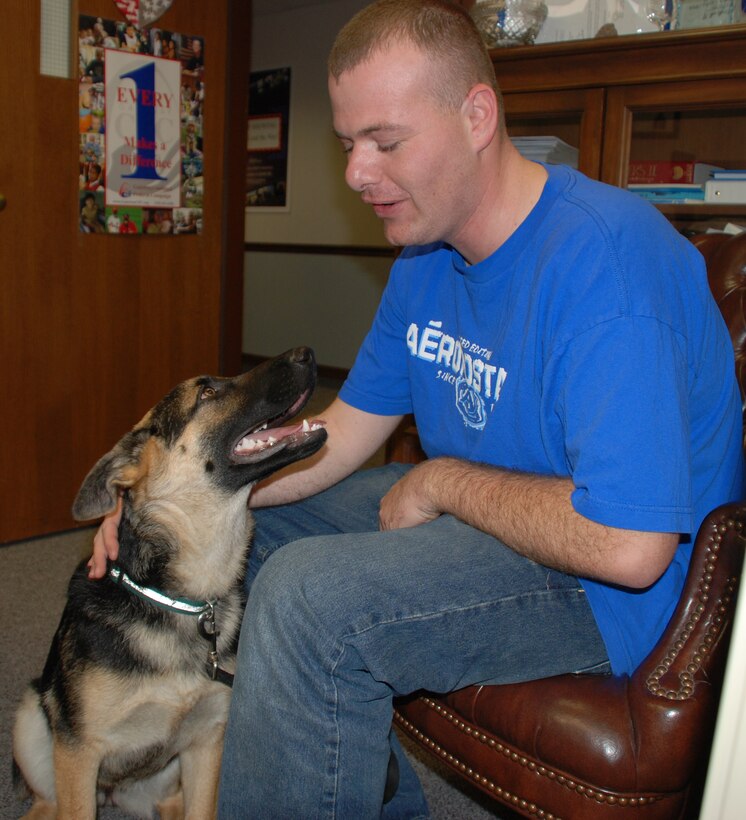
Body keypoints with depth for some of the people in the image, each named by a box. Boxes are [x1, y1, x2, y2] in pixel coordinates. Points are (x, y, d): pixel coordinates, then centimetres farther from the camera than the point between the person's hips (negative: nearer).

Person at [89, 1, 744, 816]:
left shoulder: (603, 254, -27)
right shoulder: (426, 258, 4)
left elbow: (628, 547, -33)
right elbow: (345, 429, 7)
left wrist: (442, 481, -17)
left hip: (609, 590, -9)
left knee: (309, 595, -30)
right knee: (256, 518, 13)